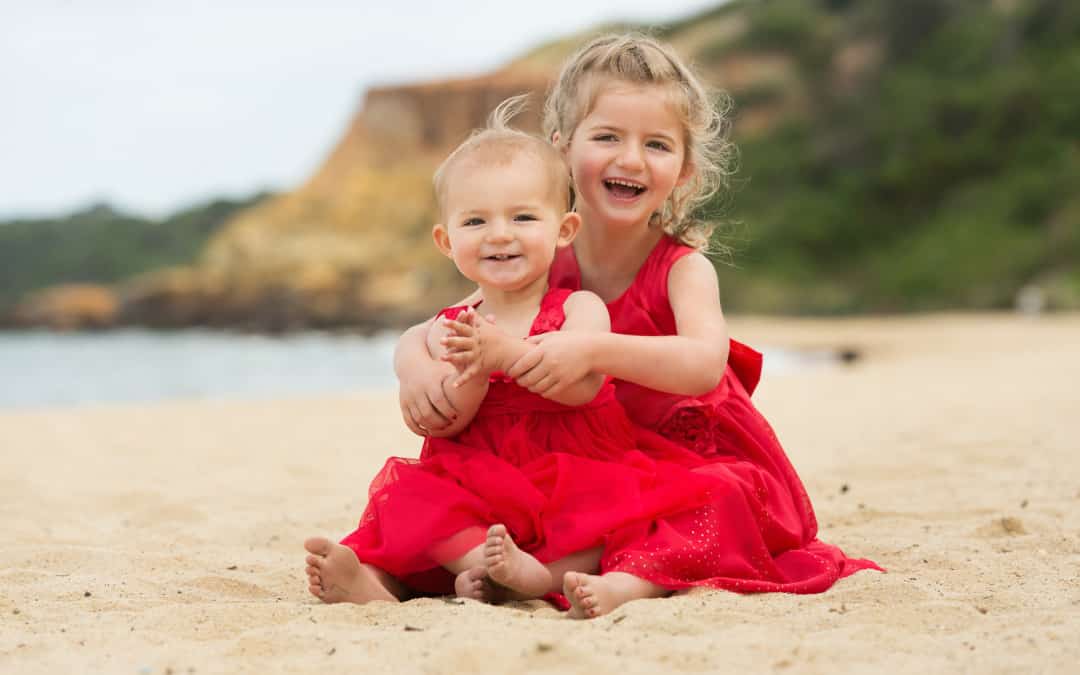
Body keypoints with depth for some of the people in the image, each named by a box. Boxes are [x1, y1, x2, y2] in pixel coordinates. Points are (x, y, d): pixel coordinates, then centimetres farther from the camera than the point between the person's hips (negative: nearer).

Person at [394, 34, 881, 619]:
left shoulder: (683, 268, -14)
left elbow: (703, 365, -35)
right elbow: (423, 335, -1)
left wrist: (592, 350, -50)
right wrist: (417, 369, -27)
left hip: (701, 470, -3)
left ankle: (637, 578, -53)